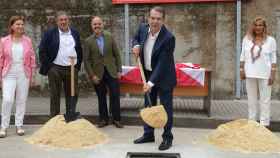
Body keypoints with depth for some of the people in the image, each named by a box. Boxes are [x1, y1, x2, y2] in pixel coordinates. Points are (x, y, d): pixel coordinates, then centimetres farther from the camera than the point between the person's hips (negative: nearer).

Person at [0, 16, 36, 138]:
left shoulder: (27, 41, 5)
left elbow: (32, 59, 8)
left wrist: (31, 76, 6)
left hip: (23, 75, 2)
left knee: (21, 100, 6)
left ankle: (19, 125, 18)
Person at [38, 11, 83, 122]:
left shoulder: (75, 33, 12)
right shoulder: (50, 33, 0)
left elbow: (79, 51, 18)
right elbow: (42, 51, -2)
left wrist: (78, 65, 9)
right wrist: (47, 66, -6)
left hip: (72, 69, 3)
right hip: (55, 69, -3)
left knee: (72, 95, 7)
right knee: (55, 95, 3)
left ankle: (71, 118, 18)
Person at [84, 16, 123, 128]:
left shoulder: (109, 37, 2)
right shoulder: (88, 41, -2)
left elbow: (117, 54, 4)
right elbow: (86, 60, -2)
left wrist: (119, 70, 0)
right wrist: (92, 75, -8)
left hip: (111, 71, 1)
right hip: (98, 73, 0)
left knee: (115, 96, 0)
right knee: (101, 98, 9)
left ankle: (116, 119, 13)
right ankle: (103, 119, 22)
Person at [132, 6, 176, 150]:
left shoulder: (168, 37, -25)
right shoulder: (143, 28, -7)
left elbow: (162, 63, -26)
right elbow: (136, 38, 16)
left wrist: (151, 82, -29)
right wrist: (136, 45, -9)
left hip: (163, 76, -6)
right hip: (148, 74, 6)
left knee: (166, 107, 2)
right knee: (148, 105, 14)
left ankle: (167, 137, 15)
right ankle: (148, 134, 27)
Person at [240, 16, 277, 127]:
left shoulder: (270, 40, 0)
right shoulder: (247, 39, 6)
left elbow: (273, 58, -1)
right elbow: (243, 56, 9)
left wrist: (273, 74, -6)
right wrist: (242, 70, 3)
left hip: (265, 74, -2)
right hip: (250, 73, 2)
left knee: (265, 99, 0)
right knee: (251, 99, 10)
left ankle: (264, 123, 6)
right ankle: (251, 121, 18)